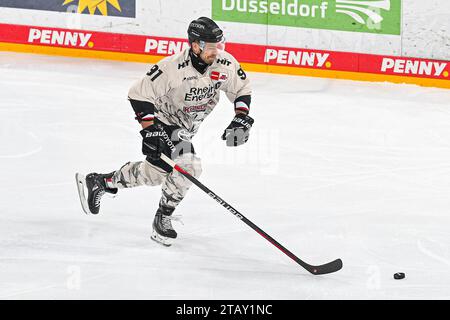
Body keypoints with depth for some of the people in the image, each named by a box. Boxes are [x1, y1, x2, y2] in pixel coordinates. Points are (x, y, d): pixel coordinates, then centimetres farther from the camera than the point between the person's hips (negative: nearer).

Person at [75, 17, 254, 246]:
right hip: (162, 120, -7)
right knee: (188, 166, -19)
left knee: (155, 172, 11)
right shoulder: (172, 68, -32)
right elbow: (139, 94, -26)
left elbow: (242, 89, 1)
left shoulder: (225, 65, -18)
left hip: (185, 128, 7)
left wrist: (241, 119, -13)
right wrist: (150, 130, -32)